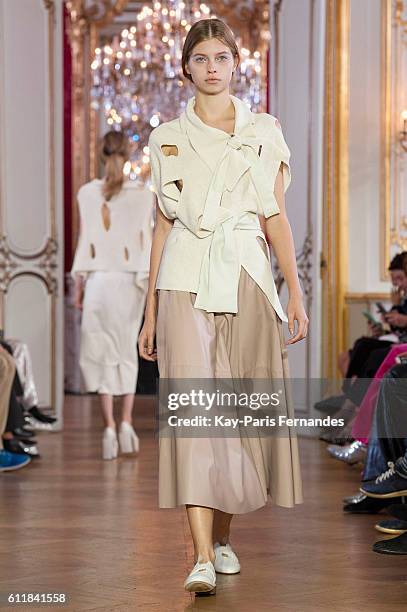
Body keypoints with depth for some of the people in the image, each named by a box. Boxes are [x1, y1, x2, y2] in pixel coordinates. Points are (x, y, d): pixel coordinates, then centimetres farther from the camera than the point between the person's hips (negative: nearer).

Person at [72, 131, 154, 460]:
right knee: (127, 349, 13)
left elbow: (85, 239, 1)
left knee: (104, 350, 5)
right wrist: (150, 279, 1)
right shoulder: (143, 194, -3)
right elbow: (146, 239, -4)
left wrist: (79, 283, 7)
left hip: (99, 277, 0)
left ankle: (109, 426, -4)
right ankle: (126, 422, 7)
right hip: (130, 278, 0)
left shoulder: (87, 193, -1)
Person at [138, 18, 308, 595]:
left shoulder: (265, 132, 9)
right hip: (186, 281, -1)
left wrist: (296, 292, -1)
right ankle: (202, 557, -16)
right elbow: (163, 224, 11)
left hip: (247, 277, 1)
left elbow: (276, 216, 7)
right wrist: (150, 309, 9)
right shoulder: (167, 138, 10)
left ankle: (223, 534, 22)